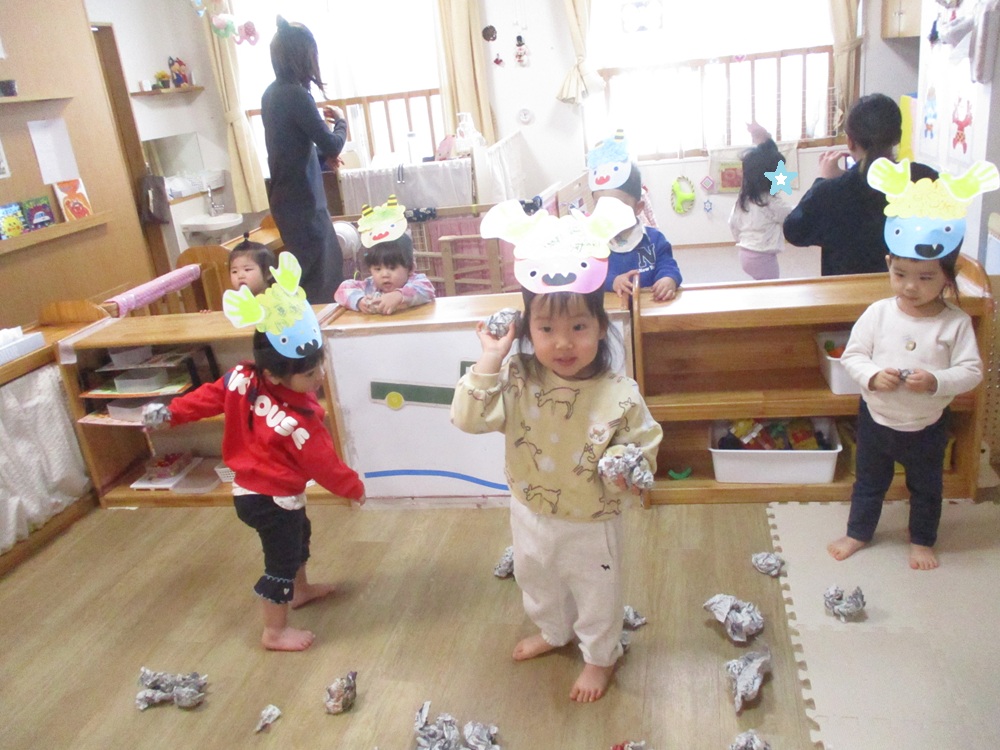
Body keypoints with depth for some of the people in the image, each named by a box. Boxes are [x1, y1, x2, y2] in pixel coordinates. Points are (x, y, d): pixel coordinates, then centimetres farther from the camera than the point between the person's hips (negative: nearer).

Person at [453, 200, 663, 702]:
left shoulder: (619, 395, -26)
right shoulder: (516, 380, -19)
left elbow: (645, 450, -15)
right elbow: (469, 418, -27)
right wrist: (489, 361, -33)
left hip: (592, 524, -3)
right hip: (531, 515, 4)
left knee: (596, 595, 21)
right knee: (536, 581, 31)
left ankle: (600, 657, 51)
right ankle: (552, 632, 62)